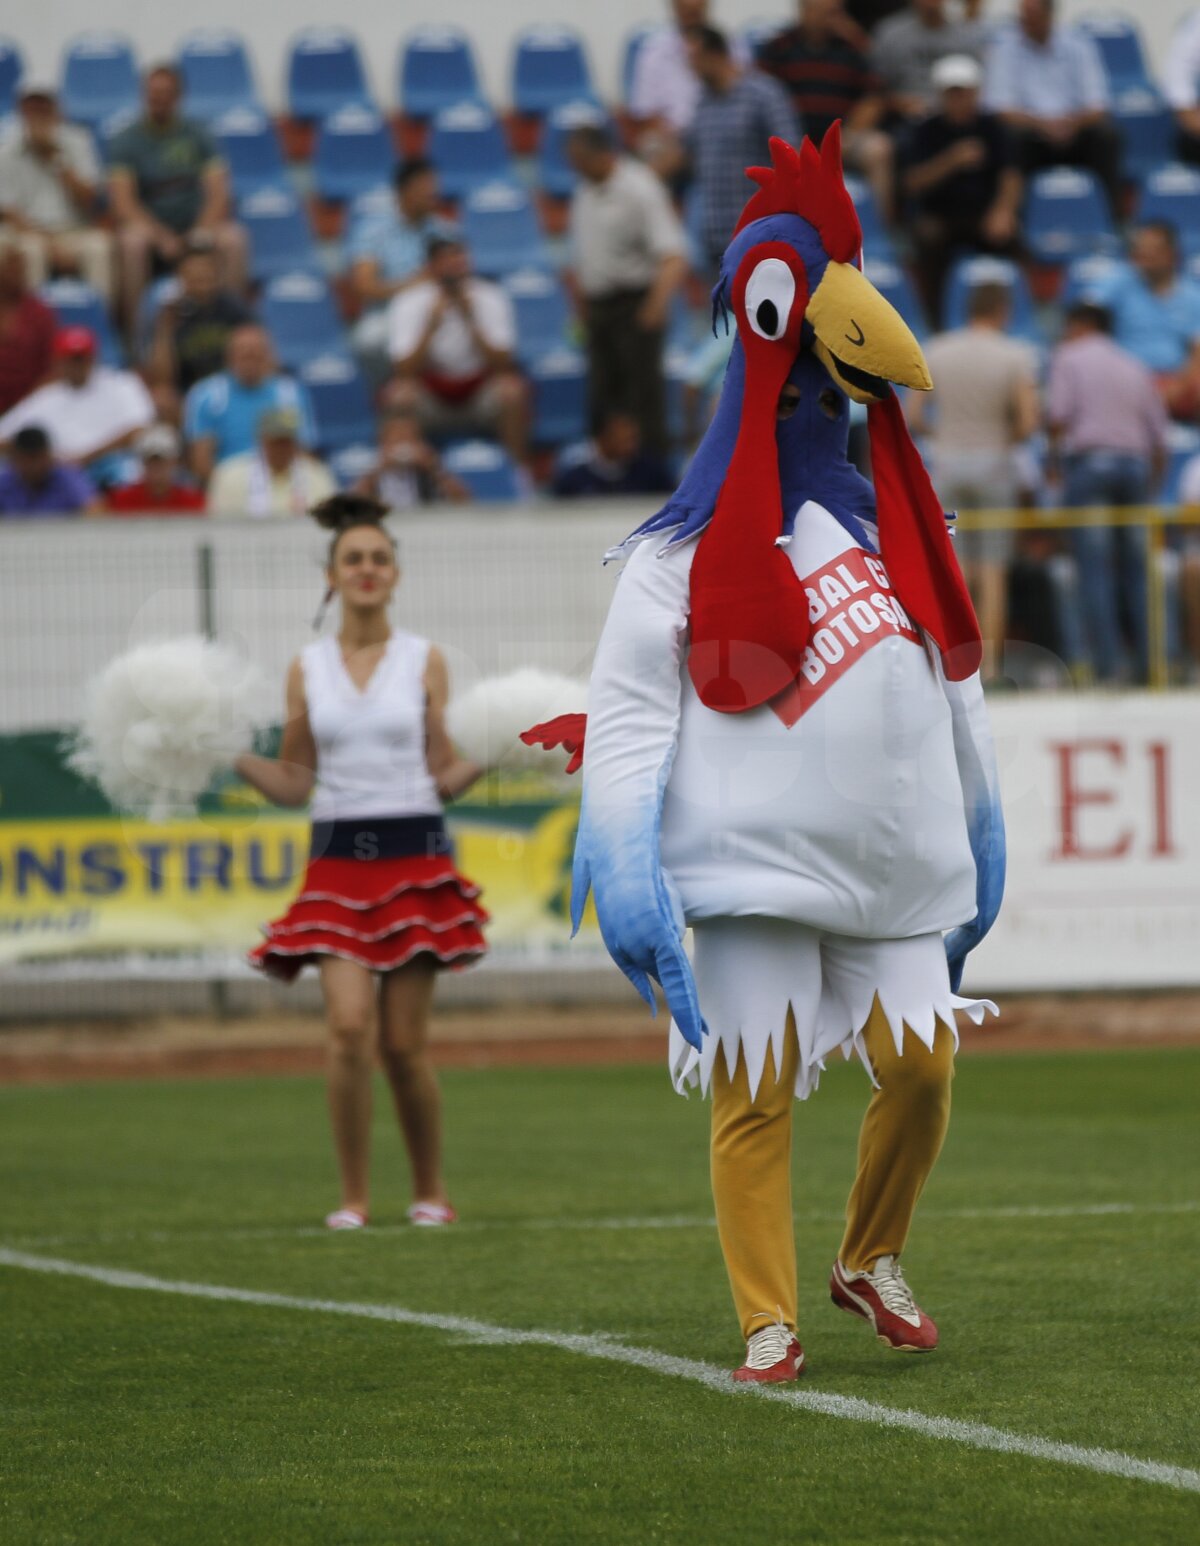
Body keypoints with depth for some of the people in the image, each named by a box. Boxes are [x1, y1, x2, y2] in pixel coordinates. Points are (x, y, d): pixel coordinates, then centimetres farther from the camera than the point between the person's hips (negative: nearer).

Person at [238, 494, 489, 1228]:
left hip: (416, 856, -1)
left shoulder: (425, 661, 4)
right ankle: (354, 1196, -3)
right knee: (349, 1025, -15)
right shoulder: (307, 669, 7)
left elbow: (444, 776, 6)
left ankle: (431, 1191, 19)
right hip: (339, 858, 1)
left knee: (405, 1043, -1)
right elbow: (294, 784, 9)